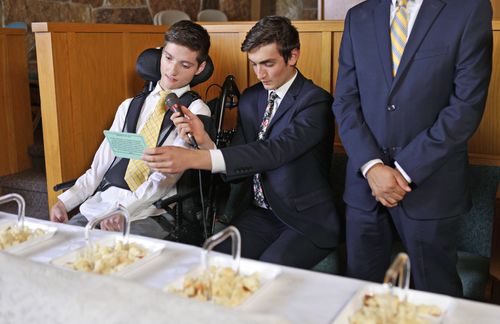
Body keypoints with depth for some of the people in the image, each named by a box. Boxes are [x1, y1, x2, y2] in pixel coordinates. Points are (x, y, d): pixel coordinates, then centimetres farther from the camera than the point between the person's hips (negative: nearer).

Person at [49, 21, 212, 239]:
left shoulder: (196, 111, 1)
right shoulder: (129, 107, 18)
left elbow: (167, 176, -11)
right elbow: (101, 165, 14)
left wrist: (122, 210, -22)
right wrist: (65, 201, 0)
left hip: (150, 214, -5)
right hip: (99, 205, 5)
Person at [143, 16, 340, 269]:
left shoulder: (315, 101, -13)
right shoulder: (250, 99, 7)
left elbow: (276, 151, -30)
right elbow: (236, 166, 5)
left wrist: (195, 158, -37)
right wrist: (203, 139, -15)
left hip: (307, 220, -5)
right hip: (259, 213, 5)